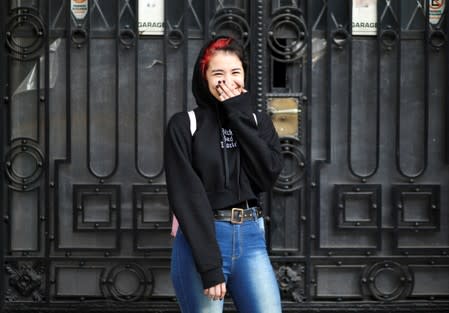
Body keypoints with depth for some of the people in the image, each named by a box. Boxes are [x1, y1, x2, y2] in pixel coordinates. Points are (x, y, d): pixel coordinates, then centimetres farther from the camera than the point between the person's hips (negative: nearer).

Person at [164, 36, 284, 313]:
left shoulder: (258, 121, 12)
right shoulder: (184, 125, -1)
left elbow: (268, 176, -5)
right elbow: (186, 195, -9)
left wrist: (240, 115, -5)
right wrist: (209, 265, -17)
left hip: (251, 238, 3)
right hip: (201, 240, -3)